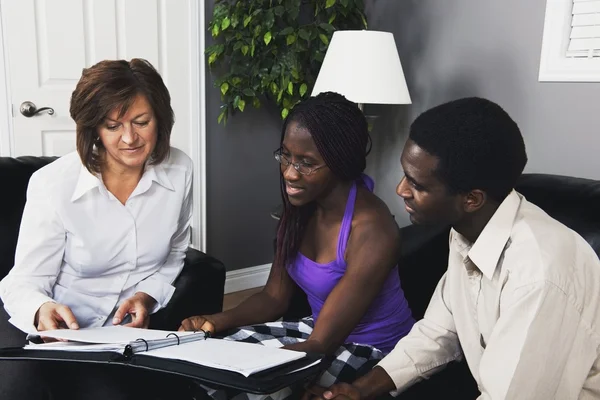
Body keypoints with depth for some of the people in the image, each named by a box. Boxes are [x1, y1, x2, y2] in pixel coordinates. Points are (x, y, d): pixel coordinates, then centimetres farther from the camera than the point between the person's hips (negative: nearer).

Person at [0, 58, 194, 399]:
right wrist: (43, 310, -34)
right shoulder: (53, 184, -16)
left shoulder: (179, 170, -6)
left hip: (132, 326, 2)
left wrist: (147, 296, -10)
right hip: (58, 331, -1)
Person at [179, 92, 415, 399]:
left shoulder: (372, 230, -28)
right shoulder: (300, 205, -6)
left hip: (373, 350, -6)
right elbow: (275, 296, 1)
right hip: (320, 329, 6)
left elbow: (321, 345, -27)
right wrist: (217, 320, -16)